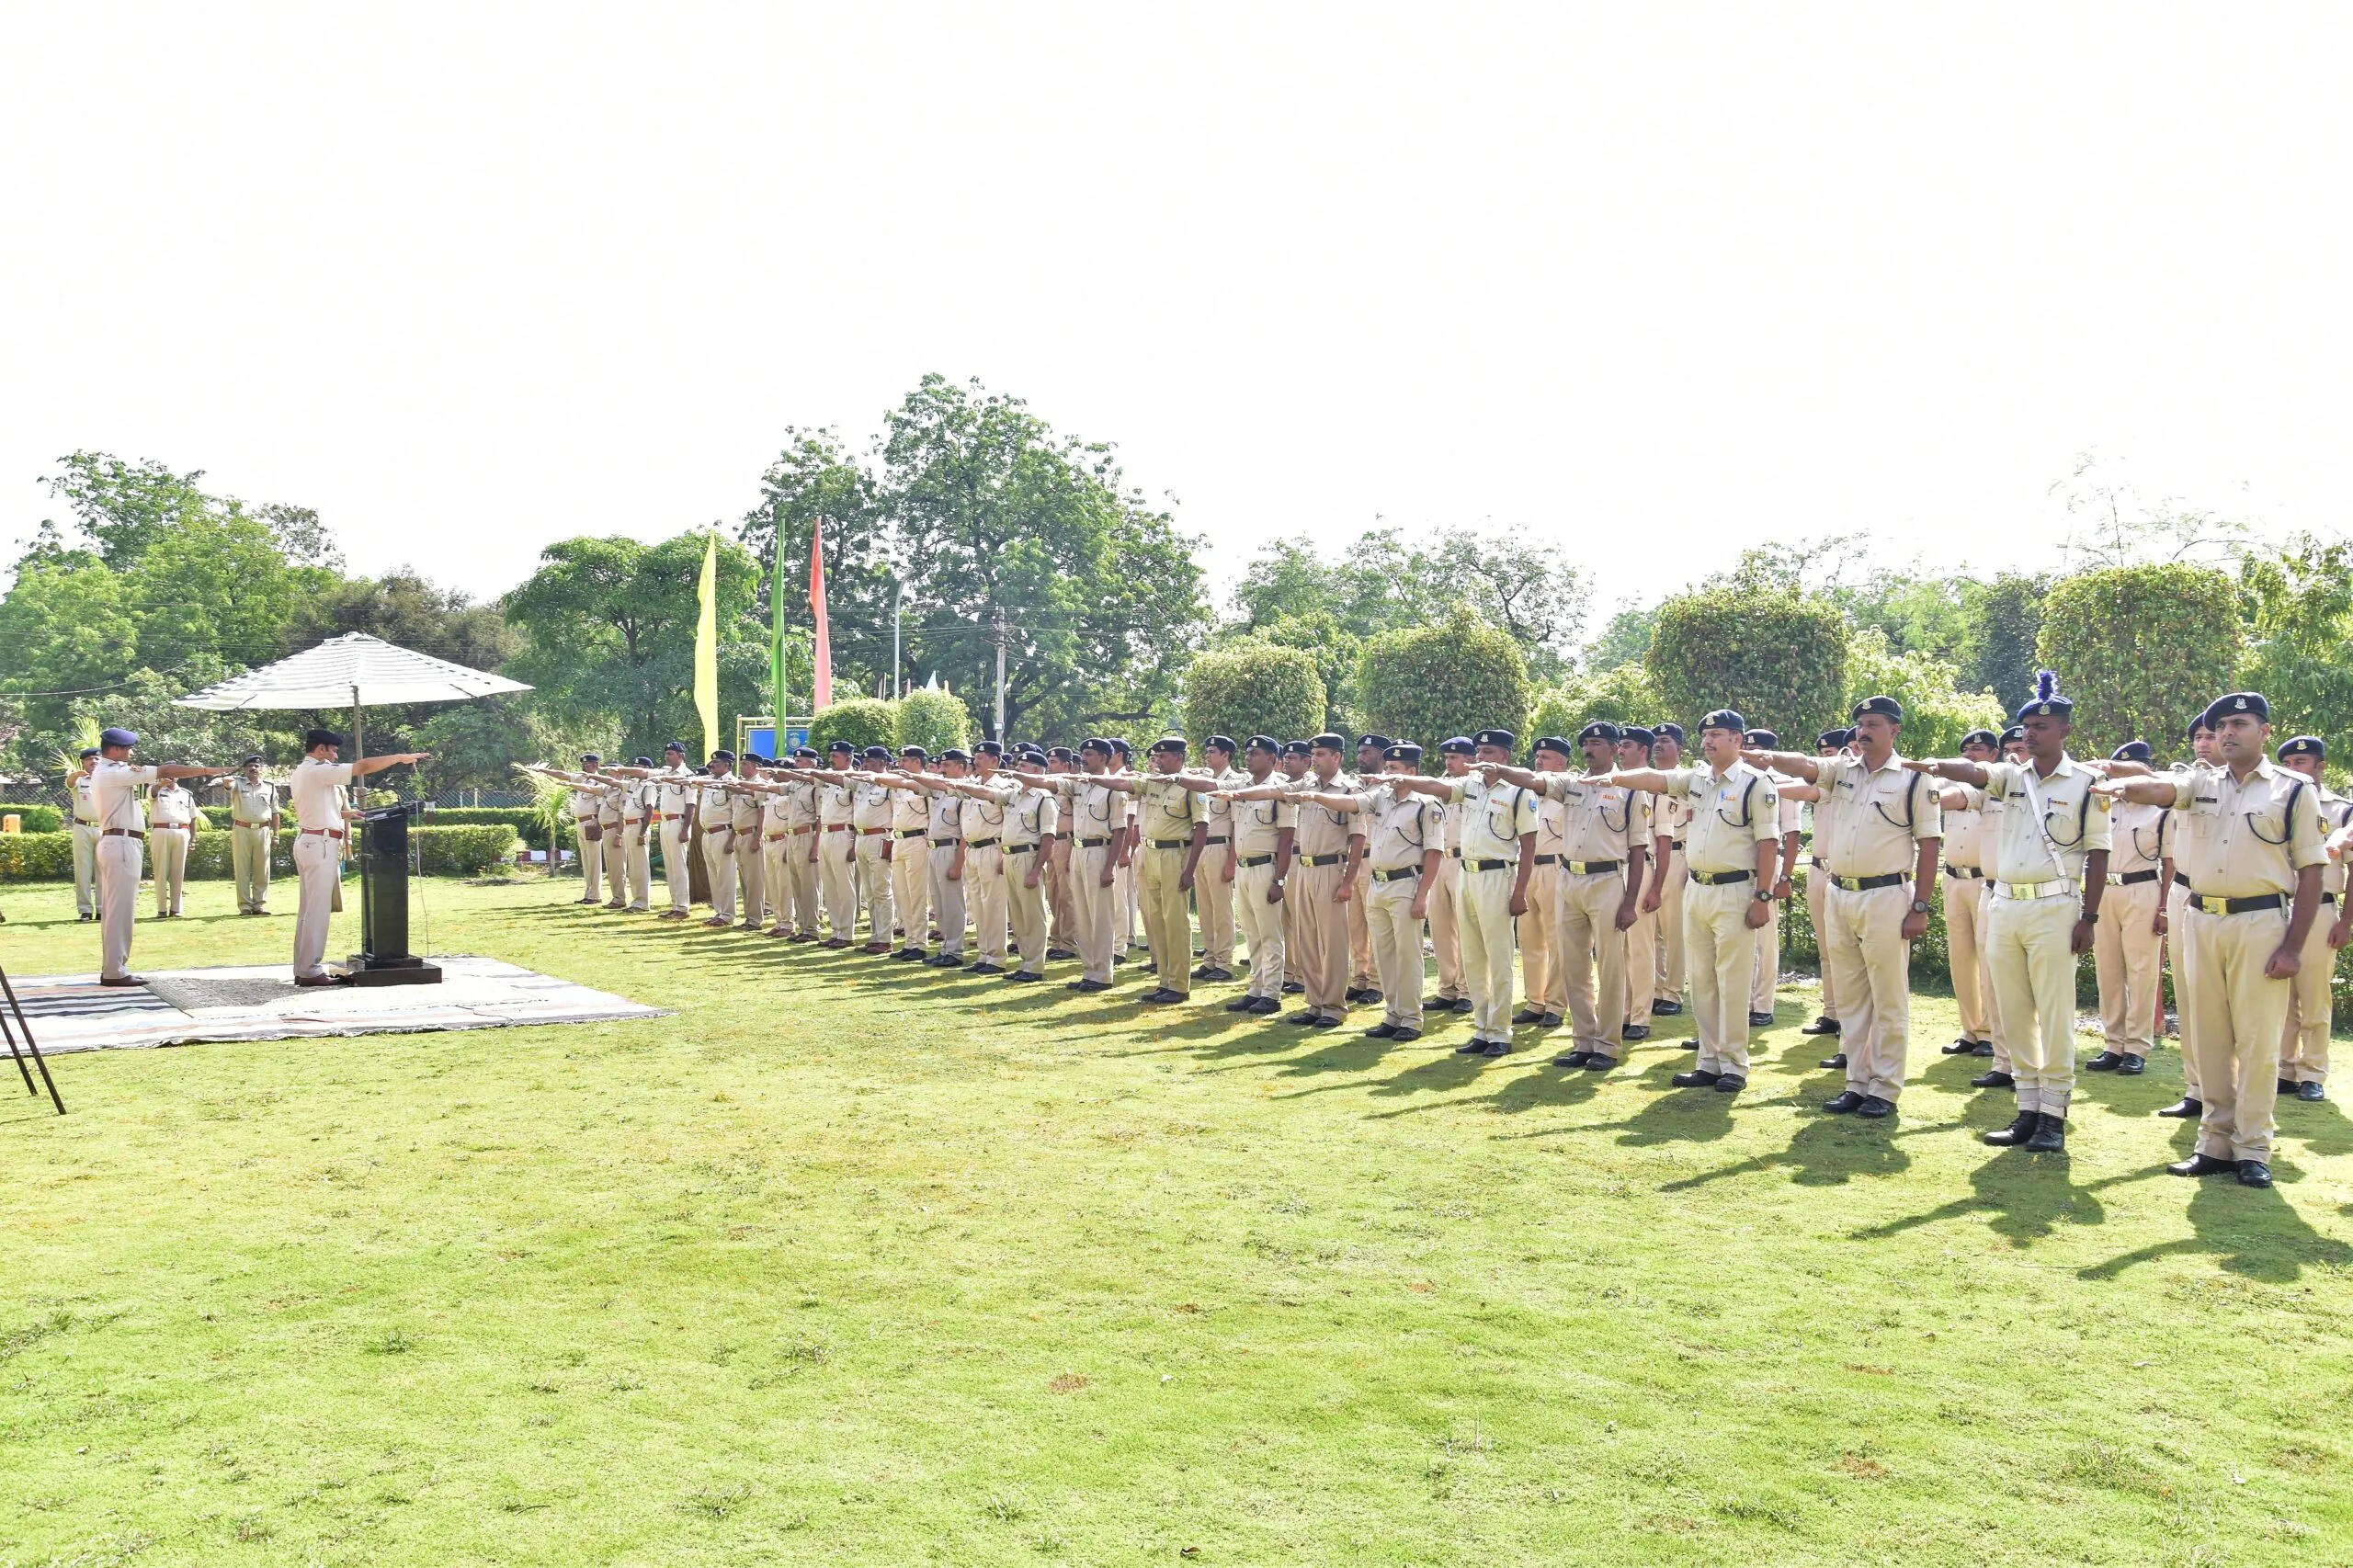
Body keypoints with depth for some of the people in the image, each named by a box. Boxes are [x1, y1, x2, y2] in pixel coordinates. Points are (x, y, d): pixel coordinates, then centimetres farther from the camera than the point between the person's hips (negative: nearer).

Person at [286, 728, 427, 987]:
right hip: (320, 843, -11)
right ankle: (310, 971, -7)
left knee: (307, 909, 12)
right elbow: (363, 766, -18)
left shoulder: (300, 772, 17)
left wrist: (343, 814, 26)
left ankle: (303, 969, 14)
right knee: (317, 909, -8)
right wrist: (401, 757, -13)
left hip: (306, 840, 11)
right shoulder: (318, 771, -13)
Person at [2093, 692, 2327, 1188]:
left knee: (2257, 1040, -2)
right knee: (2209, 1037, 8)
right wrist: (2124, 787, -36)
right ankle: (2215, 1144, 16)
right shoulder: (2201, 784, 11)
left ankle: (2252, 1150, 6)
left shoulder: (2294, 790, 1)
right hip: (2203, 920, 4)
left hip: (2260, 923, -4)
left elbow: (2310, 871, -1)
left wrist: (2294, 946, -8)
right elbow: (2159, 789, -11)